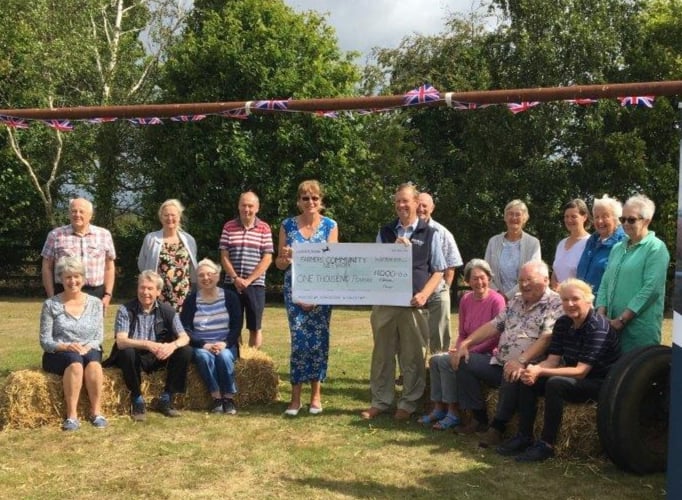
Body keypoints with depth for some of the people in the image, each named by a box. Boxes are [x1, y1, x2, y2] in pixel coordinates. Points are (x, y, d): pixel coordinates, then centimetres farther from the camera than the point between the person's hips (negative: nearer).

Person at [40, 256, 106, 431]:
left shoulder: (95, 303, 8)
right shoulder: (51, 304, 2)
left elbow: (99, 336, 5)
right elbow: (45, 340, -1)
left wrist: (87, 347, -16)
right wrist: (65, 346, -19)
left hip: (90, 351, 2)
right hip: (58, 355, -1)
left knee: (93, 360, -36)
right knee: (74, 360, -37)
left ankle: (96, 411, -29)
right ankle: (72, 415, -35)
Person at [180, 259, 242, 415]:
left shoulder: (230, 297, 4)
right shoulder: (191, 300, 3)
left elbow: (237, 326, 1)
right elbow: (185, 329, -2)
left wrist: (224, 344, -16)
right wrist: (204, 345, -17)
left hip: (226, 345, 0)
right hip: (200, 346, 0)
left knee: (224, 356, -33)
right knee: (204, 356, -33)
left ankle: (229, 398, -20)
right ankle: (216, 397, -24)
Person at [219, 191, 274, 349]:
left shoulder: (264, 228, 1)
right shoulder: (228, 227, 5)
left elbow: (267, 259, -4)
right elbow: (224, 257, 3)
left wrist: (248, 280, -11)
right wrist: (236, 278, -10)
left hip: (256, 284, -1)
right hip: (232, 284, 1)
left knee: (255, 327, 4)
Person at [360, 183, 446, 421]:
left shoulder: (430, 234, 4)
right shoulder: (385, 232, 11)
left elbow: (438, 271, 4)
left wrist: (424, 294, -11)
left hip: (414, 304, -2)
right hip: (384, 301, 3)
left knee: (412, 356, 4)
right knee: (382, 353, 9)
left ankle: (408, 404, 16)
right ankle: (380, 401, 19)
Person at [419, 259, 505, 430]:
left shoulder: (496, 300, -13)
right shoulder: (466, 300, 8)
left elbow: (495, 337, -15)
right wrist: (457, 349, -5)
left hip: (487, 354, -7)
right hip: (468, 350, 7)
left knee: (446, 361, -24)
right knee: (434, 359, -15)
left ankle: (453, 413, -13)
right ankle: (439, 408, -6)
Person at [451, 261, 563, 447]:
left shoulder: (555, 304, -8)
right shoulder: (516, 300, 17)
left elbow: (547, 338, -22)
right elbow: (494, 325, 17)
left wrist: (521, 361, -34)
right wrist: (466, 343, 4)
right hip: (500, 362, 8)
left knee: (512, 376, -38)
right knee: (464, 362, -2)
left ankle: (498, 426, -17)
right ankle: (479, 418, 3)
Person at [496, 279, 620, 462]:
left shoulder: (597, 327, -22)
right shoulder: (562, 323, 0)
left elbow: (580, 371, -27)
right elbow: (552, 360, -4)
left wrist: (540, 372, -34)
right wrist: (534, 370, -27)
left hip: (602, 382, -8)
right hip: (575, 377, 8)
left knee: (555, 384, -32)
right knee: (528, 380, -8)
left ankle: (547, 445, -23)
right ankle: (524, 437, -3)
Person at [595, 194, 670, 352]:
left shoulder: (655, 248, -6)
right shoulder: (618, 248, 16)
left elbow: (651, 289, -16)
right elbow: (605, 282, 14)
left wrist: (621, 320, -17)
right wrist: (601, 315, -1)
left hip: (640, 328, -6)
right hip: (613, 324, 6)